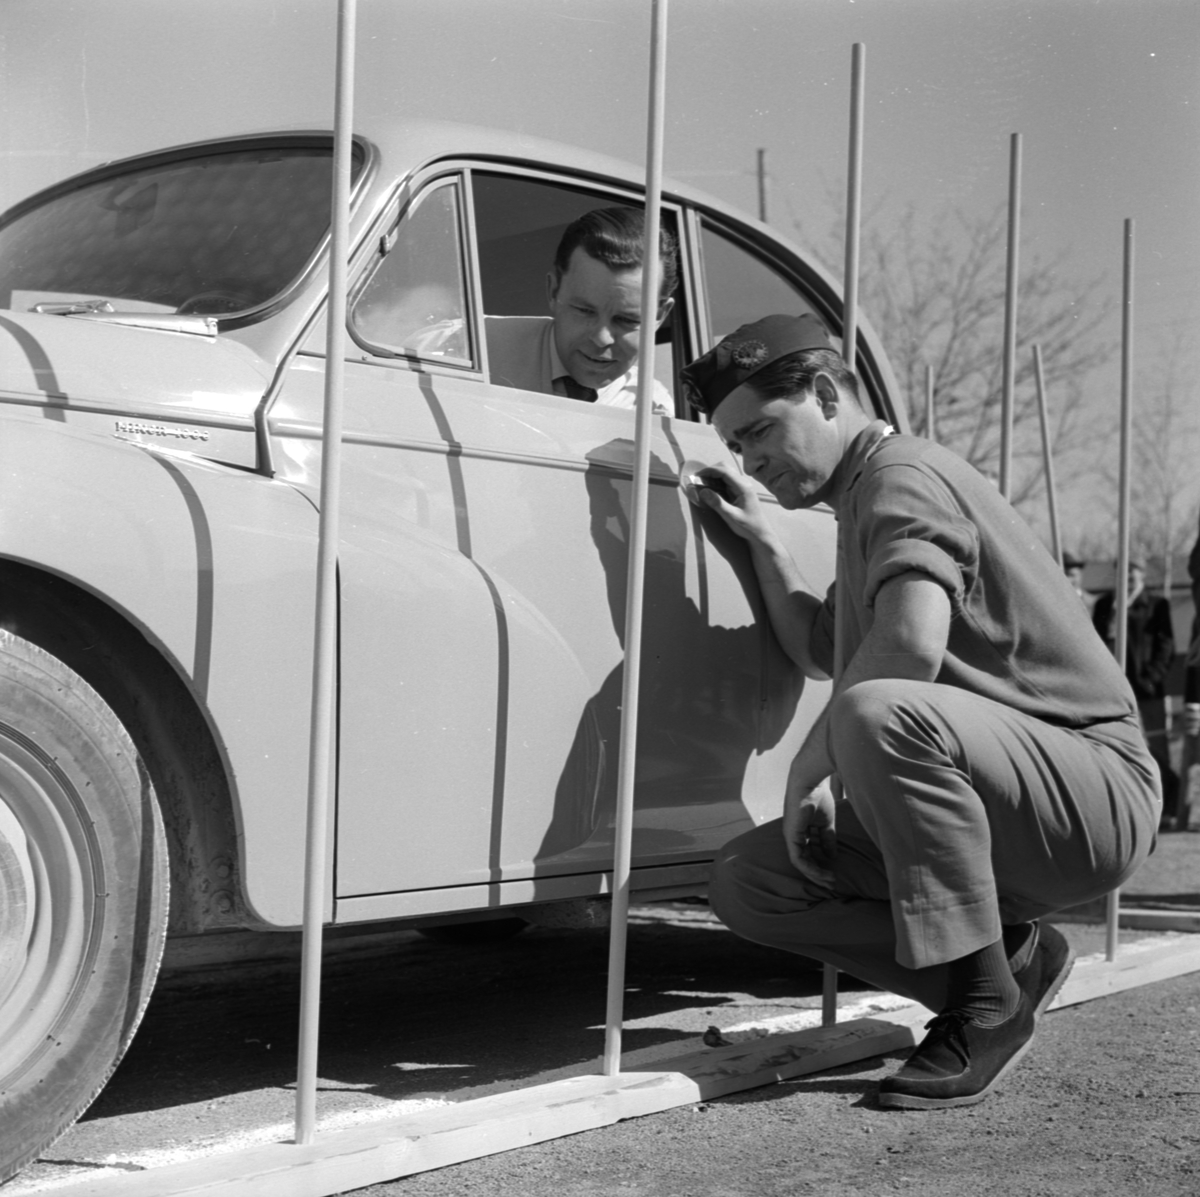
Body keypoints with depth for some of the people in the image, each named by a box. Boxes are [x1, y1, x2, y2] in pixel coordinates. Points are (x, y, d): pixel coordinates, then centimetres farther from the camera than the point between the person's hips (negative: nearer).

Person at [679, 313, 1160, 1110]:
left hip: (1096, 789, -10)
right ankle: (1010, 956, 2)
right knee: (747, 882, 0)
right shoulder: (868, 494, 20)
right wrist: (763, 541, 24)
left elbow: (911, 646, -32)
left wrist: (811, 765, -19)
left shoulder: (902, 477, -13)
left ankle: (984, 1003, -22)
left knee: (880, 710, -39)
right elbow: (823, 652, 33)